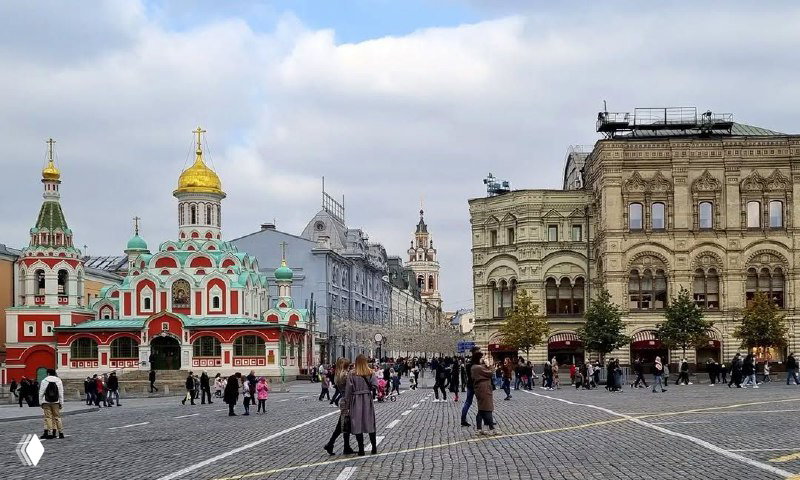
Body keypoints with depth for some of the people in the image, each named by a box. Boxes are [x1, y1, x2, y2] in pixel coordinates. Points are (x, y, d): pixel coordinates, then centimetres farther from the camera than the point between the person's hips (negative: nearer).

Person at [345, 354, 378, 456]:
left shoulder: (352, 375, -9)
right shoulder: (370, 374, -4)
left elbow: (348, 391, -7)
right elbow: (374, 386, -11)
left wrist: (348, 404, 2)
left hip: (356, 402, -2)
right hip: (368, 401, 2)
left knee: (357, 425, 4)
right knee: (370, 424, 14)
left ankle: (361, 450, 4)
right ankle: (374, 448, 17)